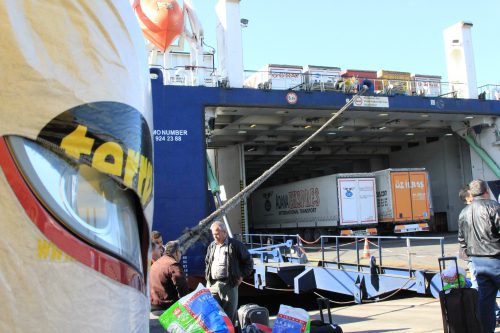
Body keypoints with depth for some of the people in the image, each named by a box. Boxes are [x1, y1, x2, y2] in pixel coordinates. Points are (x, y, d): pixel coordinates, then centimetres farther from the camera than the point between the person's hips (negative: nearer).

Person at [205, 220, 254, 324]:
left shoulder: (235, 245, -3)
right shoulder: (211, 246, 16)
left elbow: (248, 261, 3)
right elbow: (207, 262, 30)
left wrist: (242, 276, -1)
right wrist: (207, 275, 16)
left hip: (228, 284, -5)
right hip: (212, 285, 5)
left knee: (229, 314, 0)